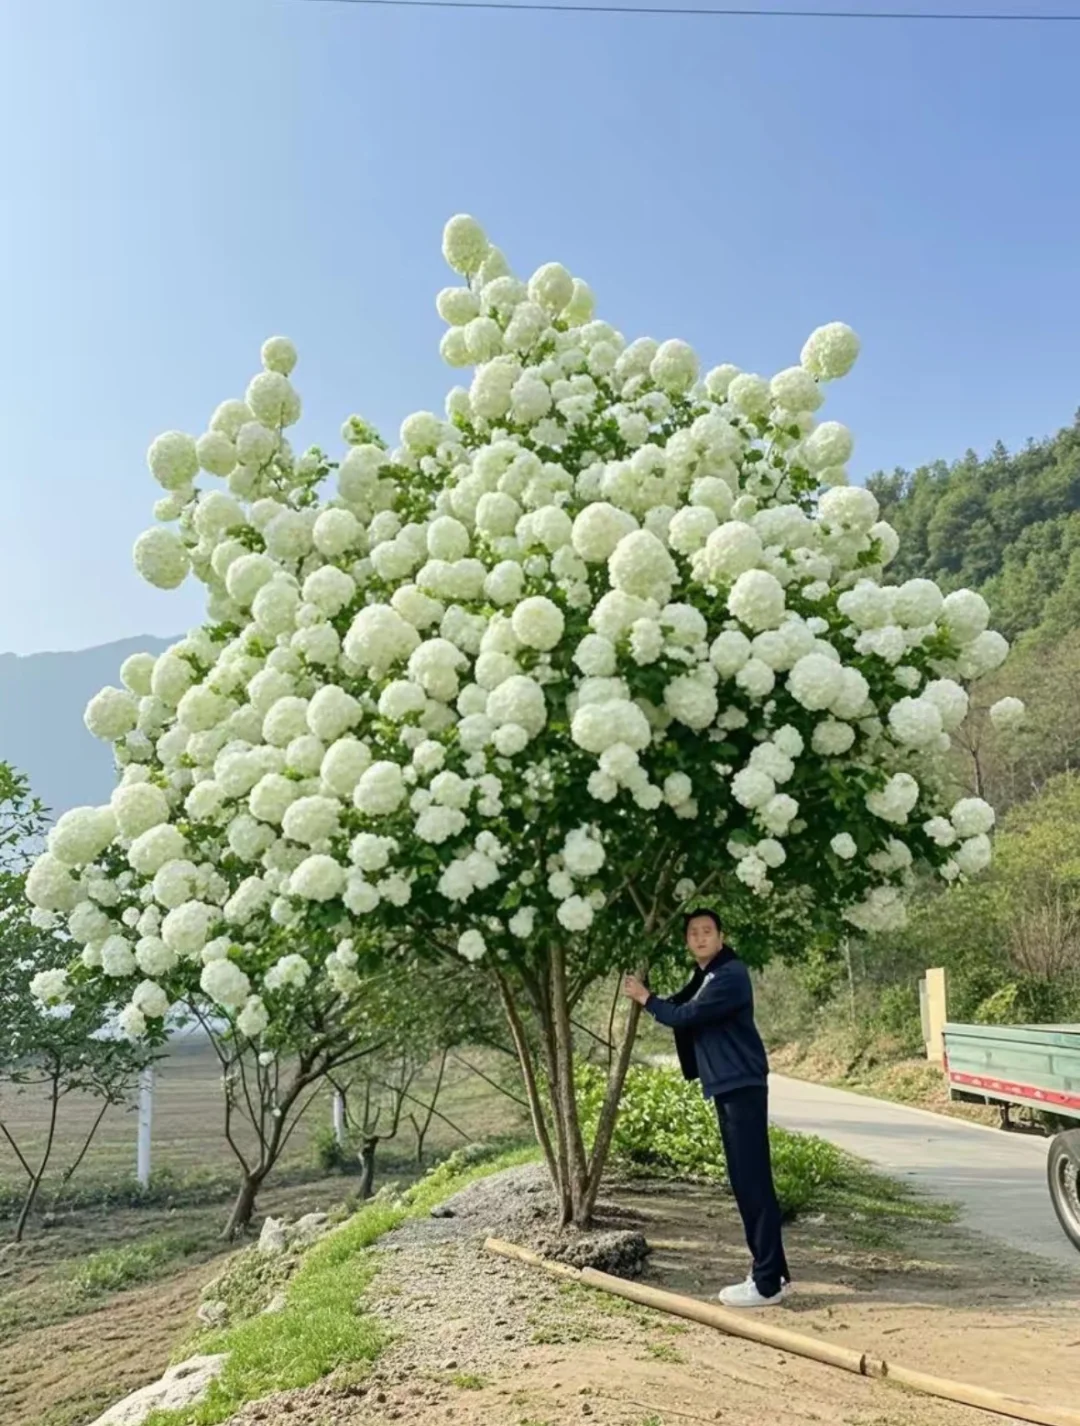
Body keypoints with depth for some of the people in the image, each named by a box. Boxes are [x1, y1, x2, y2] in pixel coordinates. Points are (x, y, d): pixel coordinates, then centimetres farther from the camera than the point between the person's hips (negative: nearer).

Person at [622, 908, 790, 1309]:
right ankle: (772, 1271, 20)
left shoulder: (730, 975, -15)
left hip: (742, 1086, -11)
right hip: (727, 1087, 11)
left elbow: (684, 1016, -18)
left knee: (753, 1182, -10)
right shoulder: (705, 978, 18)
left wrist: (646, 998, -4)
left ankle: (767, 1283, -8)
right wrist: (649, 995, 4)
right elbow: (682, 1011, 18)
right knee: (747, 1182, 13)